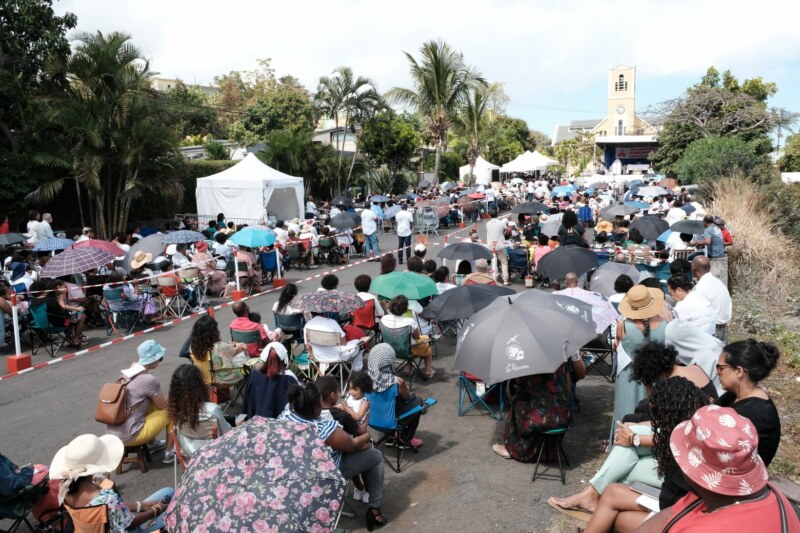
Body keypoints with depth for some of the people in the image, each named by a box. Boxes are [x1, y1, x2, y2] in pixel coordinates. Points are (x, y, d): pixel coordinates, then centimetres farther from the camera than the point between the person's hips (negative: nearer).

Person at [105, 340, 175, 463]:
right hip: (128, 436, -8)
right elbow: (163, 405, -3)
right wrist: (172, 401, 16)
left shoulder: (127, 372, 4)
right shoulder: (149, 380, -19)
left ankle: (152, 443, 34)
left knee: (152, 404, 23)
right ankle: (169, 452, 15)